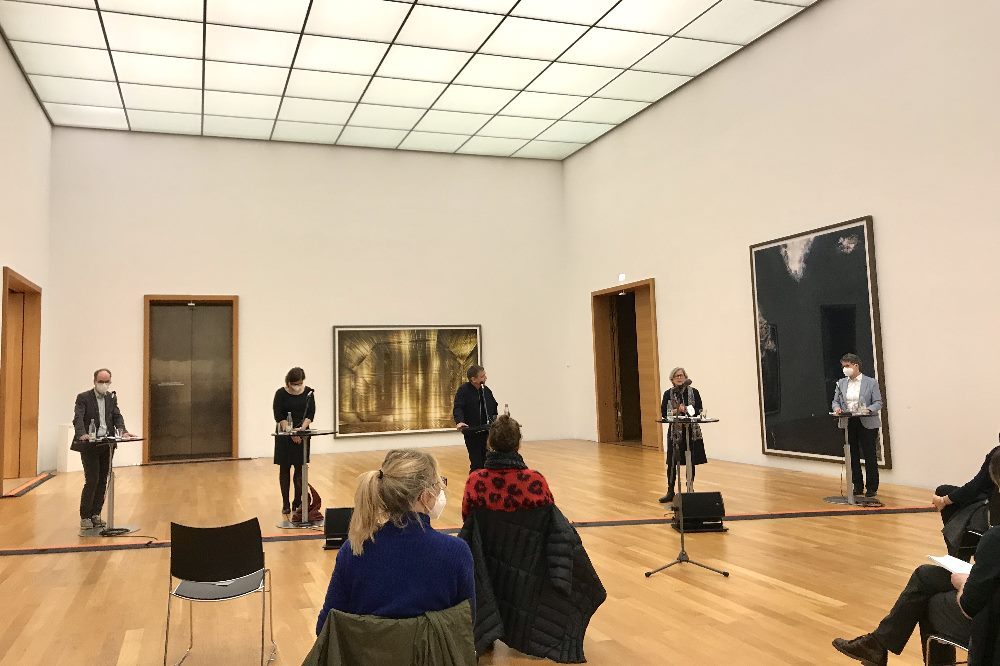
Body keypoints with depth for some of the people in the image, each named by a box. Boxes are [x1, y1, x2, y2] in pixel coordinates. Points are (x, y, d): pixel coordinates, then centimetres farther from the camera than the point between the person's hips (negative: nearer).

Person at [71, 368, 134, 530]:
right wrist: (82, 434, -37)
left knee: (103, 481, 8)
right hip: (89, 445, -5)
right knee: (92, 480, -7)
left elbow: (117, 416, 4)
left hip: (107, 444, 5)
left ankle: (96, 514, 19)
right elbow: (78, 419, -18)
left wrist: (123, 431, -16)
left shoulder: (112, 397, 9)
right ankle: (85, 517, 5)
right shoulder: (83, 398, -7)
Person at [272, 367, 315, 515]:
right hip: (284, 435, -2)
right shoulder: (281, 393, -9)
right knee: (284, 468, 2)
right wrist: (291, 432, -17)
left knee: (300, 468, 2)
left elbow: (311, 414, -2)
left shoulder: (308, 392, -3)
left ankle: (297, 502, 9)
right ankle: (285, 503, 8)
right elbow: (278, 417, -11)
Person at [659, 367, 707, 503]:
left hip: (692, 431, 0)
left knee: (691, 461, 6)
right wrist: (676, 411, -15)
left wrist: (686, 409, -18)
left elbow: (699, 410, -3)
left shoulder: (693, 392, 1)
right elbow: (664, 413, -2)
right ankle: (670, 492, 9)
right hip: (675, 431, 0)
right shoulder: (668, 394, 2)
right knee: (672, 462, -1)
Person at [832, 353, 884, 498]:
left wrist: (868, 410, -23)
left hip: (867, 424, -4)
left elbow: (878, 403, -4)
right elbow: (835, 401, 12)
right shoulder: (841, 383, 10)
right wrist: (837, 408, -10)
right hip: (848, 424, 4)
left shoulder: (871, 383, -2)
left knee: (870, 456, 0)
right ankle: (858, 486, 18)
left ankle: (872, 488, 9)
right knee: (853, 456, 9)